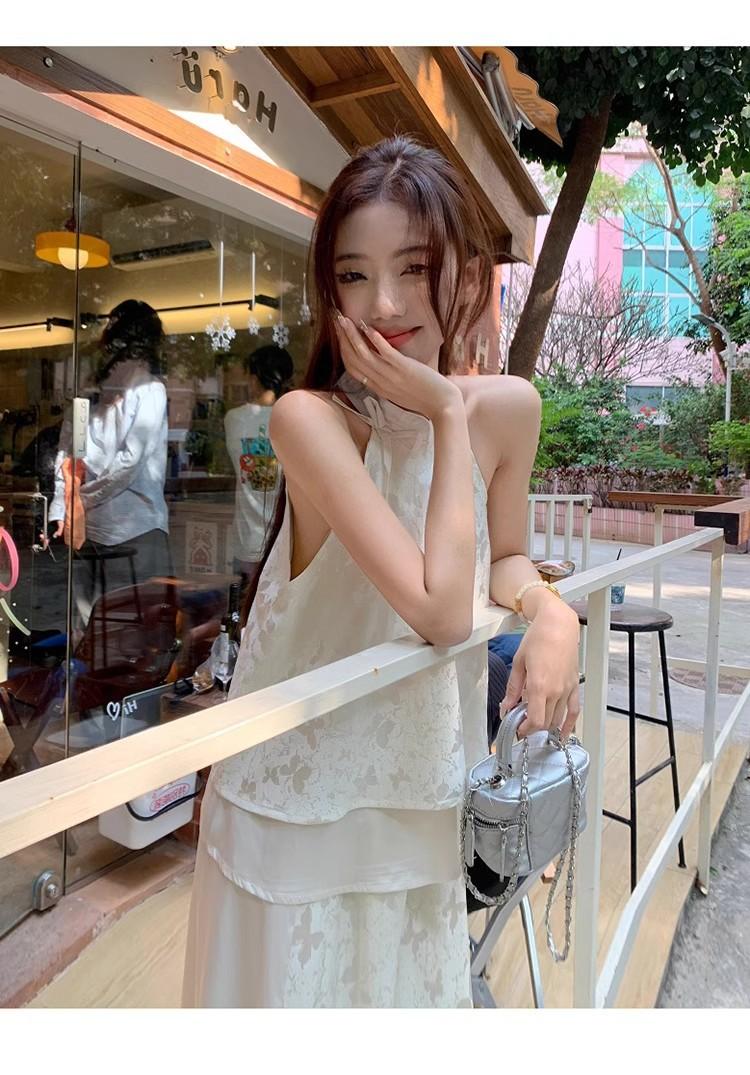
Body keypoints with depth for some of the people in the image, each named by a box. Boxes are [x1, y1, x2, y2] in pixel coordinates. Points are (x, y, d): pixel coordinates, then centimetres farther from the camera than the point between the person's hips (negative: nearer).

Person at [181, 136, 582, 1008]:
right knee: (296, 980, 19)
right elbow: (440, 611, -30)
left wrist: (549, 613, -15)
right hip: (302, 793, -3)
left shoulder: (509, 407, -9)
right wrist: (450, 422, -25)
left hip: (425, 782, 4)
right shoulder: (311, 418, -24)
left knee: (416, 984, 25)